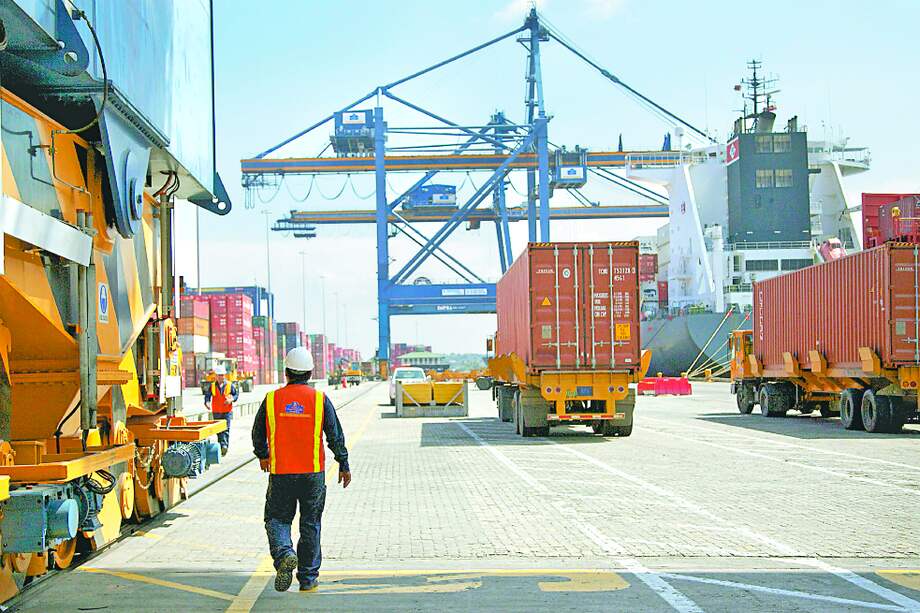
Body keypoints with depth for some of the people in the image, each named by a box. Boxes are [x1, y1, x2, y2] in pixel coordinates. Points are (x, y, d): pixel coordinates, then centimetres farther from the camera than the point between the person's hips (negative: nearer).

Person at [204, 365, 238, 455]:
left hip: (227, 412, -2)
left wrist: (231, 399, -12)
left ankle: (224, 445, -20)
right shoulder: (212, 386, 3)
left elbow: (236, 394, 7)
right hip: (216, 412, 2)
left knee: (226, 429, -14)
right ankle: (221, 446, 18)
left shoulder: (230, 385, 1)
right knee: (218, 430, 8)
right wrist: (207, 402, -17)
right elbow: (207, 395, 3)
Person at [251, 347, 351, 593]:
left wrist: (262, 456, 30)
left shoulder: (271, 399, -1)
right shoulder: (320, 399, -3)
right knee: (310, 524, 12)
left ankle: (284, 554, -17)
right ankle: (308, 577, 15)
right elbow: (335, 436, -2)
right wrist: (344, 466, 9)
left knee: (277, 518, 12)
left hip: (280, 473, 0)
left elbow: (258, 433, 11)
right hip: (313, 472, 0)